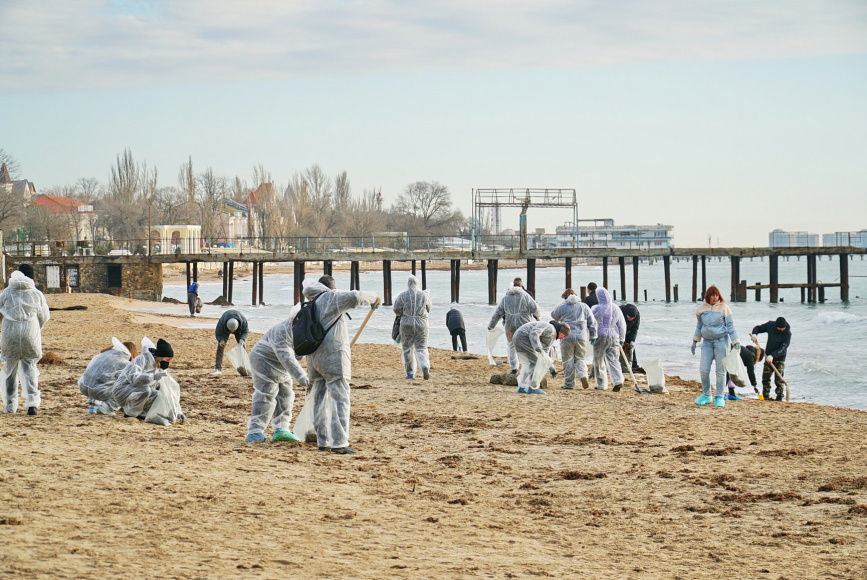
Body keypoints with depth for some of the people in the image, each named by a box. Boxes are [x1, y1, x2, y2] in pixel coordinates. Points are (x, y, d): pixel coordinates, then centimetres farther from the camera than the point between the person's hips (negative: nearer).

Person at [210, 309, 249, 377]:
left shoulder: (243, 321, -39)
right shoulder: (221, 323, -42)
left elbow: (245, 331, -20)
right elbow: (218, 334, -25)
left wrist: (242, 340, -39)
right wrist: (221, 340, -48)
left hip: (239, 330, 1)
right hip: (224, 331, -1)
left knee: (242, 347, 0)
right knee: (220, 347, -15)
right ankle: (218, 369, -18)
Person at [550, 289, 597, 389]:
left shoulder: (562, 307, 1)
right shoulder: (584, 307, 10)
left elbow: (554, 315, 21)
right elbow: (592, 322, 12)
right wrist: (592, 336, 19)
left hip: (567, 337, -2)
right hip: (581, 337, 2)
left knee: (568, 361, 5)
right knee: (579, 359, 13)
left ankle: (569, 384, 7)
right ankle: (583, 375, -13)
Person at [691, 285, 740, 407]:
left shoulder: (724, 308, -4)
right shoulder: (701, 309, 5)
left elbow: (730, 326, -2)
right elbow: (699, 326, 18)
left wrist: (736, 342, -7)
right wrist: (695, 341, 18)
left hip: (721, 341, -3)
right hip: (707, 341, 3)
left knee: (720, 370, 1)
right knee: (704, 370, -2)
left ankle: (720, 397, 9)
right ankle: (706, 395, 15)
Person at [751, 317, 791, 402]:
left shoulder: (787, 333, -18)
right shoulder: (770, 325, -8)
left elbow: (783, 348, -25)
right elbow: (758, 328, 7)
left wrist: (773, 356, -35)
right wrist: (754, 333, -16)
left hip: (780, 357, -4)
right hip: (768, 356, 4)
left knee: (778, 378, -8)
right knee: (765, 376, 3)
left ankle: (779, 397, 0)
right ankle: (766, 396, 11)